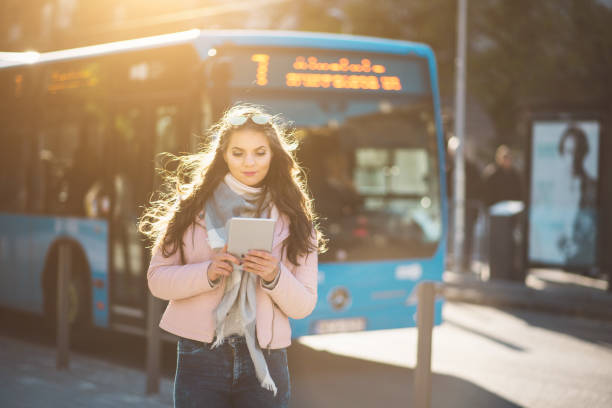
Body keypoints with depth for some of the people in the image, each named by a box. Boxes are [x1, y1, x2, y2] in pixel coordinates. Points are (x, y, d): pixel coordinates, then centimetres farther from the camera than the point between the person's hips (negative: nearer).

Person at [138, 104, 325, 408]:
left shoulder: (293, 219, 5)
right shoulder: (193, 208, 3)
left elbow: (303, 307, 4)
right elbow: (157, 279, 0)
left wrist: (275, 276, -15)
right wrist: (207, 273, -16)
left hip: (264, 362, 1)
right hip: (200, 359, -1)